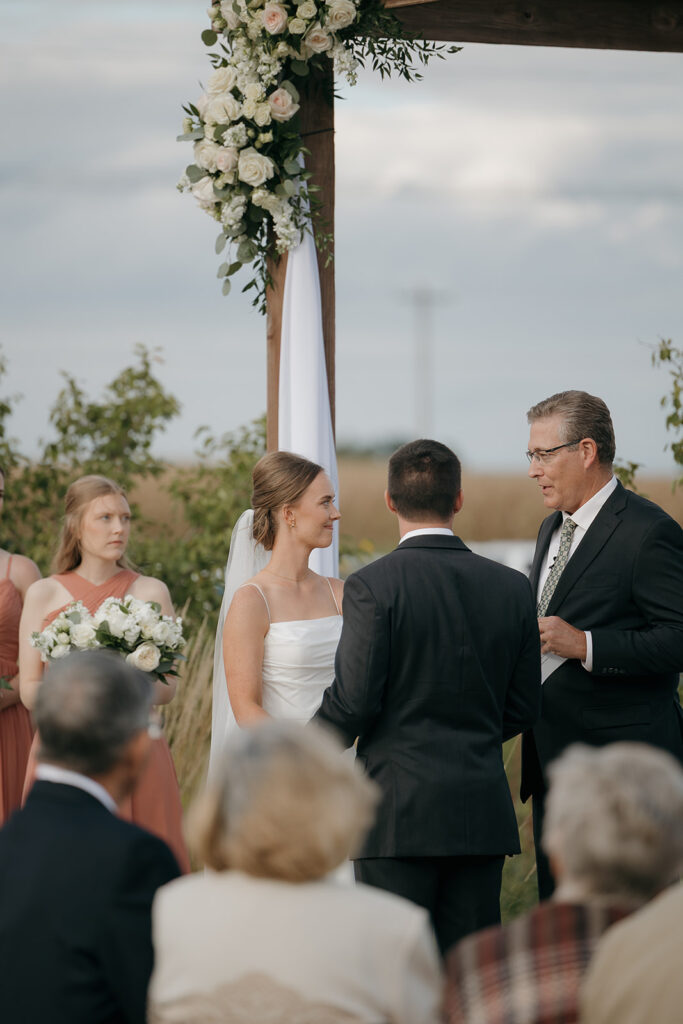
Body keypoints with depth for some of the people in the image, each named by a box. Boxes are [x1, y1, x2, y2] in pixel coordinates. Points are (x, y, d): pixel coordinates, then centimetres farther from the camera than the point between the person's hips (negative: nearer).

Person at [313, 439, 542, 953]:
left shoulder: (373, 586, -10)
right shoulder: (511, 587, 5)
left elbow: (354, 699, -13)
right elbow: (524, 707, 10)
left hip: (400, 813, -4)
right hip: (483, 812, 4)